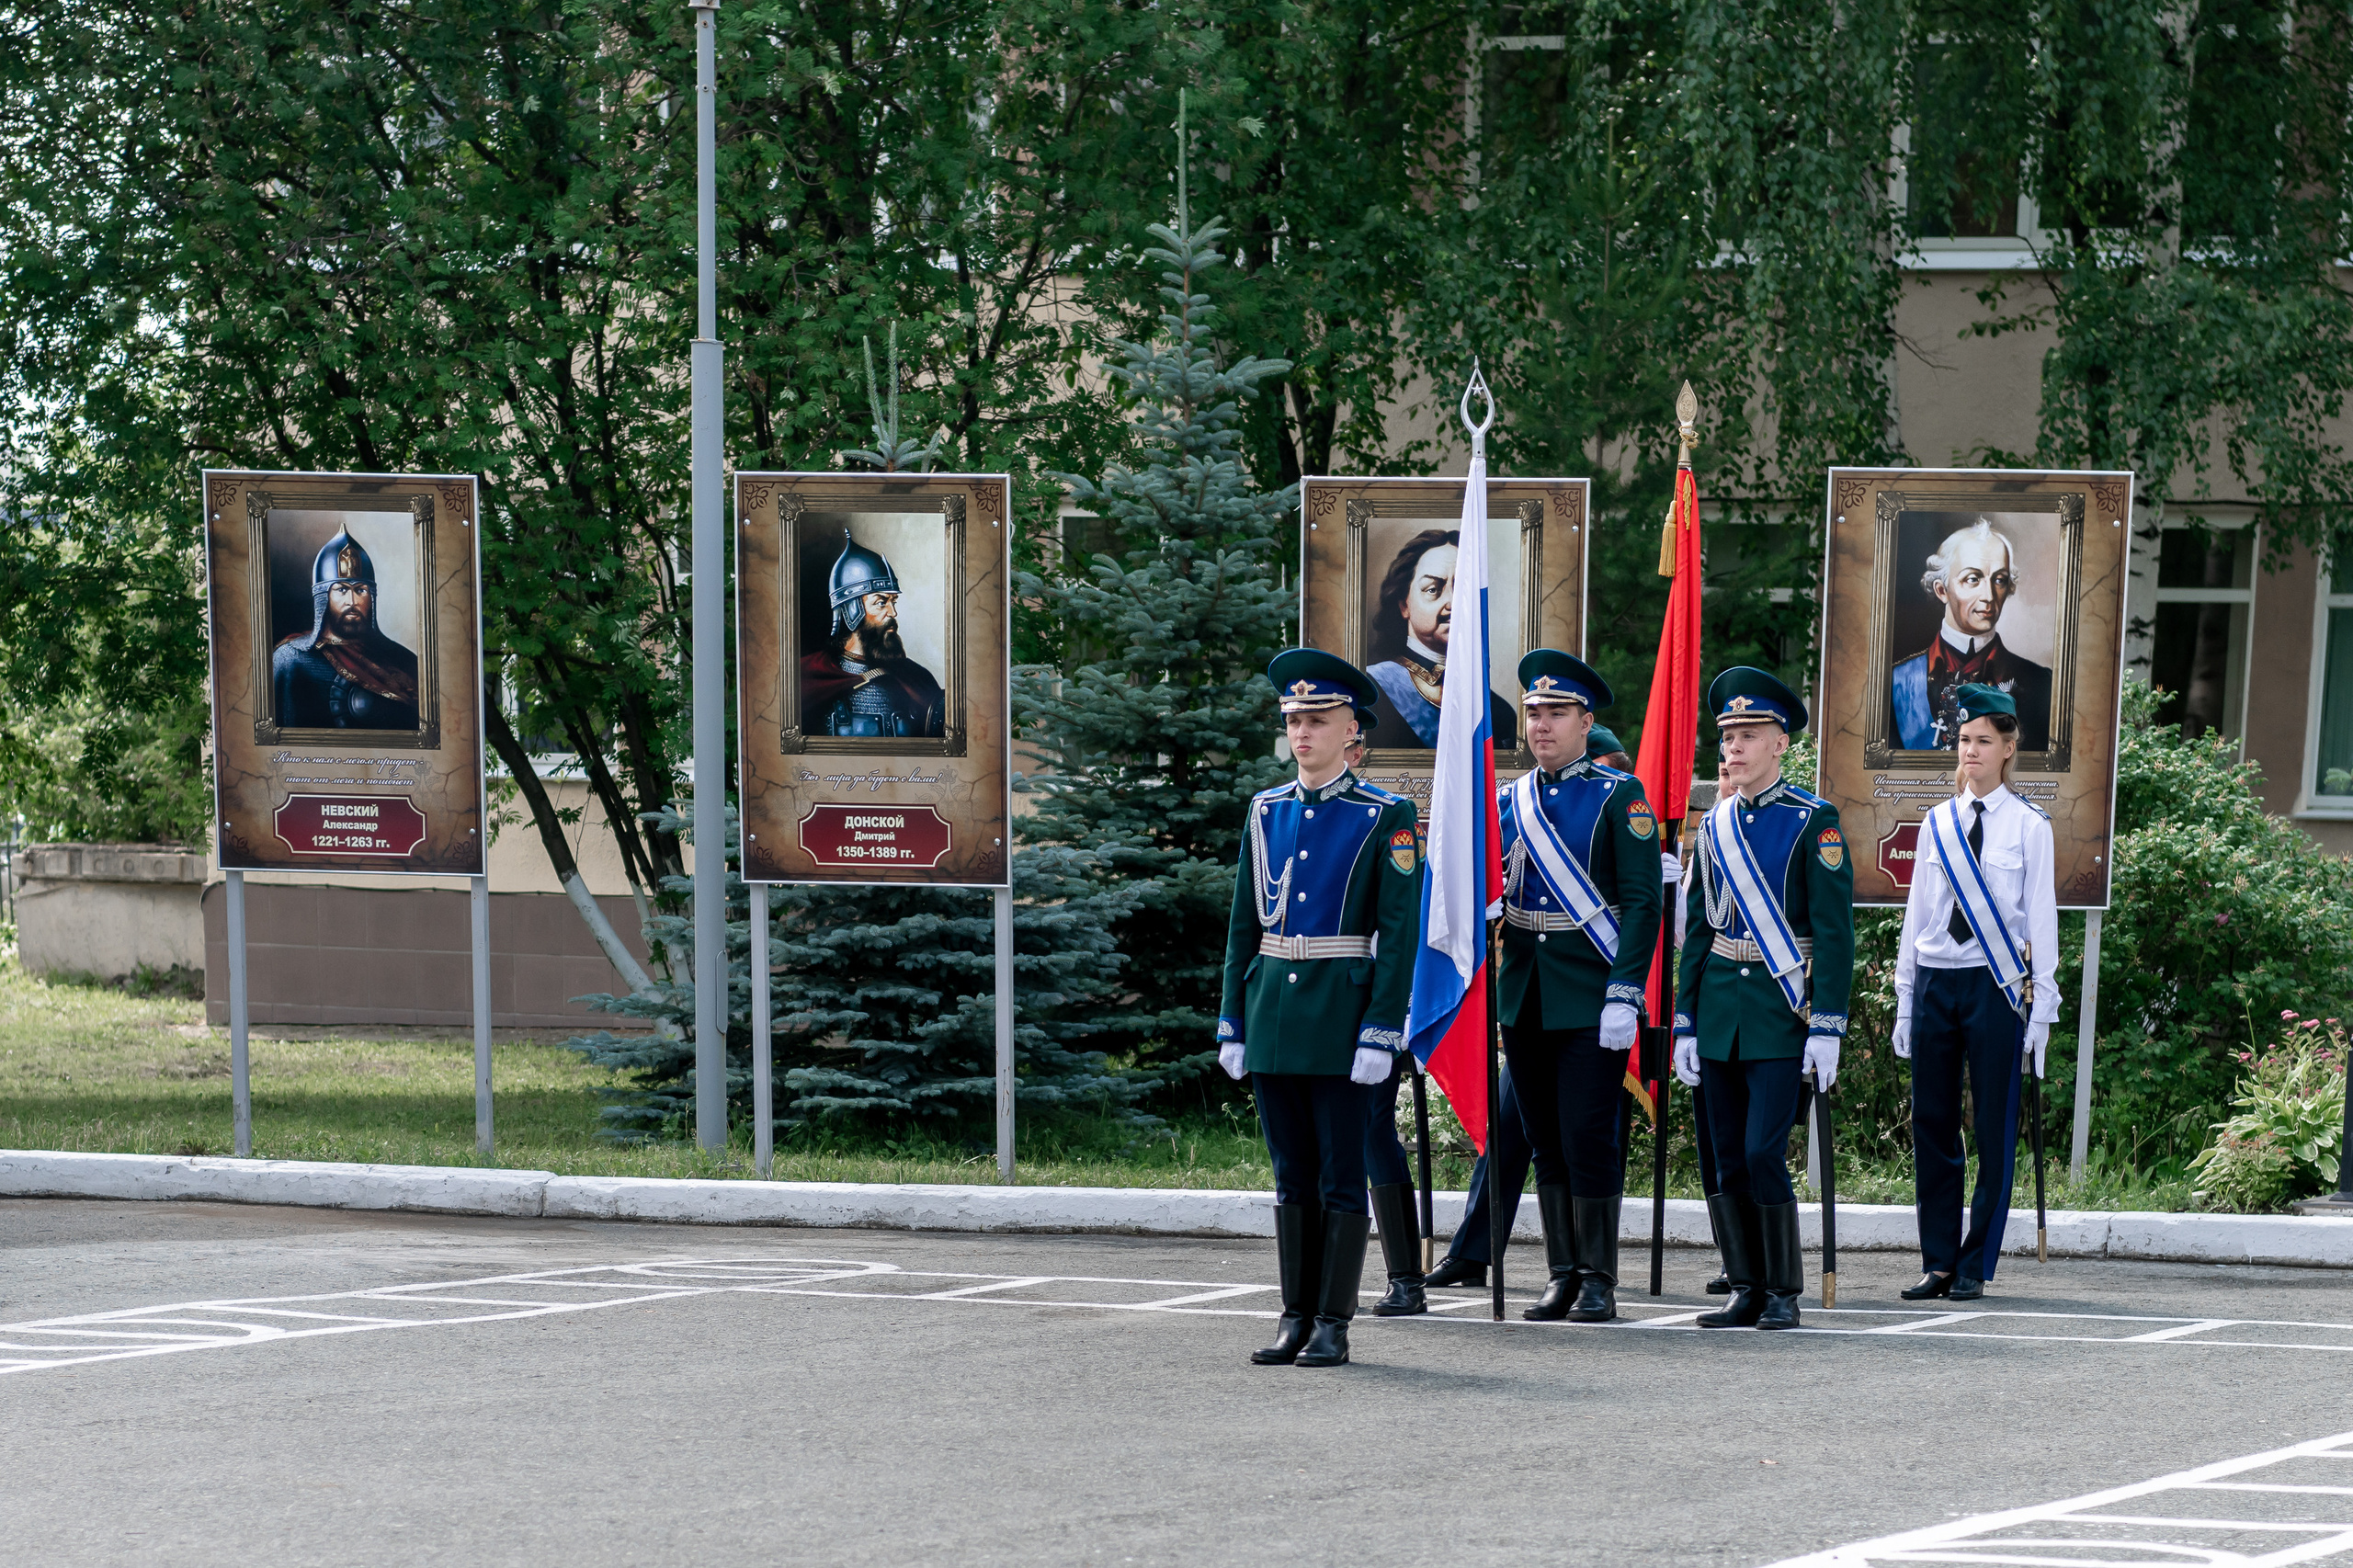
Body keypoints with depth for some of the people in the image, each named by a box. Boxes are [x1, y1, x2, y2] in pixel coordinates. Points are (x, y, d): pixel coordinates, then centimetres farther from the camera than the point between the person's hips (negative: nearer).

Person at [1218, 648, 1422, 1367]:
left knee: (1342, 1178, 0)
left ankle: (1334, 1325, 5)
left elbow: (1399, 933, -7)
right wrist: (1233, 1024, 8)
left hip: (1343, 1019, -5)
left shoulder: (1385, 817, -4)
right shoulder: (1266, 811, 10)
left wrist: (1380, 1033, -14)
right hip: (1274, 1015, 5)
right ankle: (1296, 1318, 15)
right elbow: (1243, 926, 13)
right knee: (1292, 1178, 10)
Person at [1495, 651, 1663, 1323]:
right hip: (1524, 992, 5)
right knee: (1547, 1140, 9)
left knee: (1589, 1137, -6)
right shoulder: (1508, 800, 11)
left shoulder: (1620, 795, -4)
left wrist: (1624, 995, -16)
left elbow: (1642, 901, -9)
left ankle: (1599, 1280, 2)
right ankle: (1561, 1275, 16)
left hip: (1591, 997, -5)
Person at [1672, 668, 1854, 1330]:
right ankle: (1747, 1291, 14)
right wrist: (1686, 1022, 9)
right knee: (1728, 1158, 6)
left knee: (1763, 1155, -11)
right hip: (1719, 1008, 6)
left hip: (1781, 1009, -6)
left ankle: (1784, 1292, 1)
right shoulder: (1716, 826, 12)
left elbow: (1833, 929, -9)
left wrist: (1827, 1027, -15)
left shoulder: (1813, 821, -5)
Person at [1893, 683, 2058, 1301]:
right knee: (1932, 1126, 4)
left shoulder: (2028, 825, 1)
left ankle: (1974, 1266, 6)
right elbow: (1916, 913, 13)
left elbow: (2042, 918, 0)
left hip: (1995, 984, -4)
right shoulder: (1937, 824, 11)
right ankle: (1937, 1262, 11)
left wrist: (2041, 1005, -5)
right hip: (1934, 981, 4)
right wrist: (1905, 1002, 10)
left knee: (1995, 1130, -1)